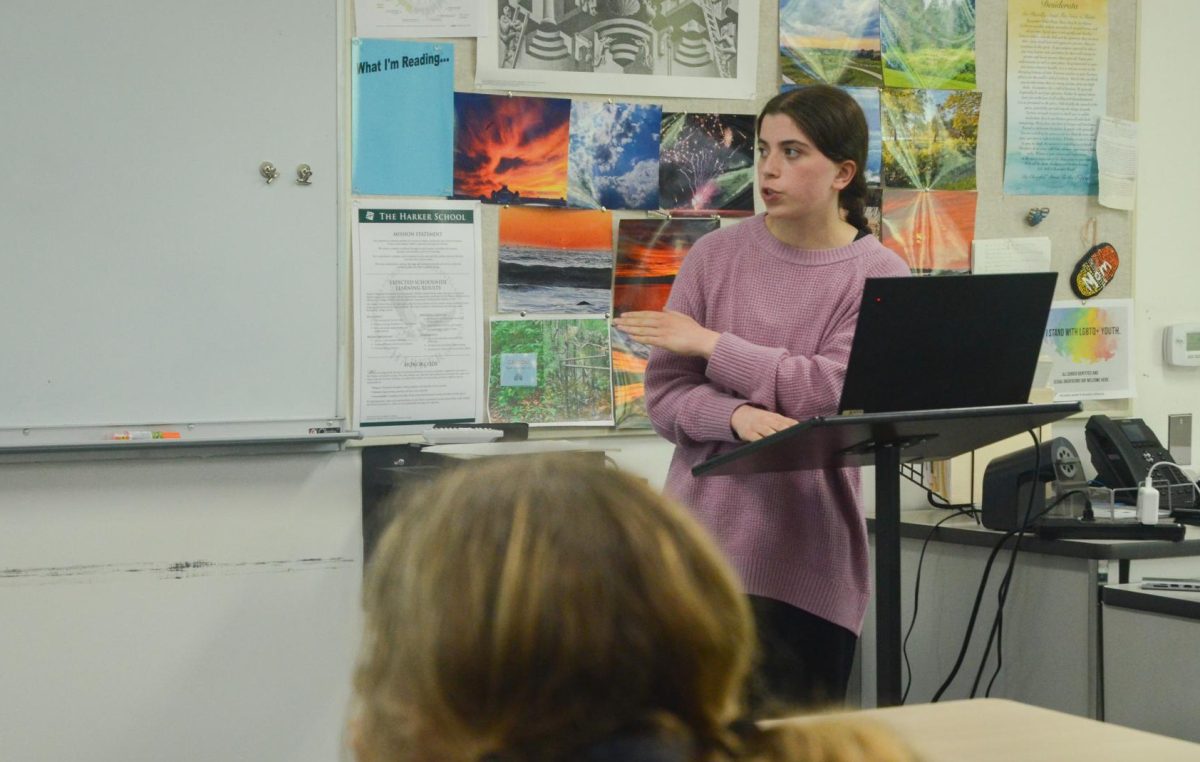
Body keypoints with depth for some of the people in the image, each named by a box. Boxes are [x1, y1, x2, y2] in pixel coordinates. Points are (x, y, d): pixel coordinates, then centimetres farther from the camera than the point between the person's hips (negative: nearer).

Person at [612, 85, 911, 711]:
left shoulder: (878, 275, 1)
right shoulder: (716, 255, 5)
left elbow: (833, 391, -12)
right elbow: (663, 396, 2)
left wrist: (711, 343, -8)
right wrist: (739, 418, -18)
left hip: (811, 561, -1)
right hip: (705, 542, 1)